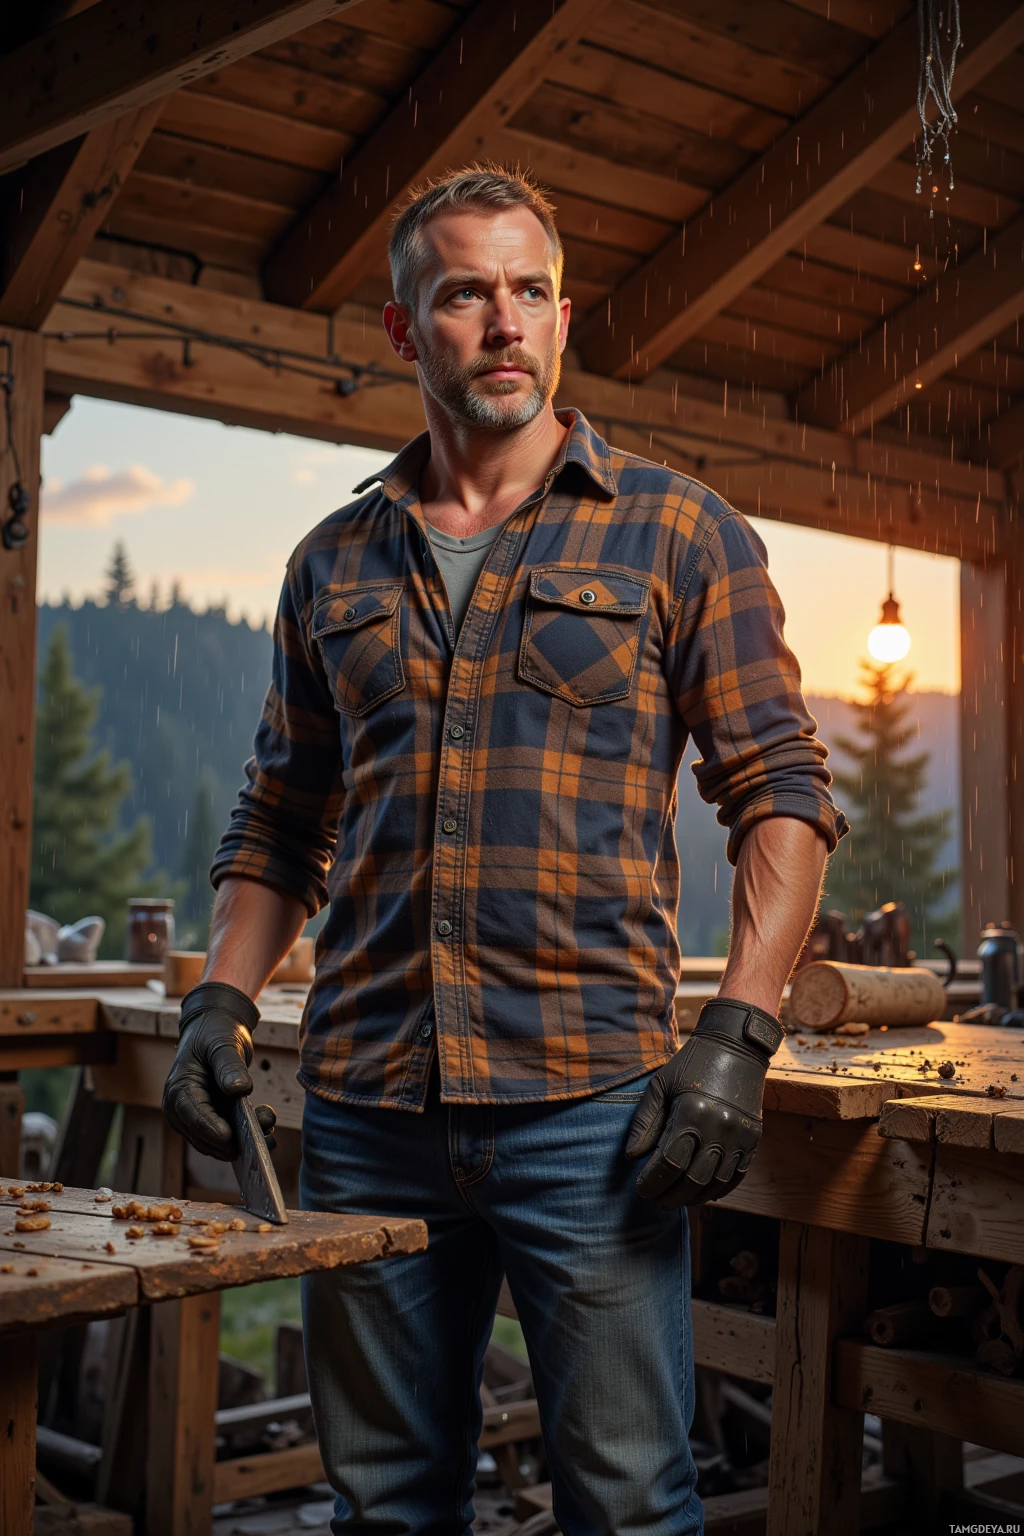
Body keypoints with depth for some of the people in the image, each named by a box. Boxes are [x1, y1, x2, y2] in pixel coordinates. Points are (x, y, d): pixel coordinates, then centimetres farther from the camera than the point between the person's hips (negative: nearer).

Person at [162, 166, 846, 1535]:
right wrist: (223, 998, 4)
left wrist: (740, 1034, -11)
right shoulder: (337, 563, 13)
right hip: (365, 1108, 4)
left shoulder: (676, 532, 3)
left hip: (589, 1101, -3)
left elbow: (782, 790, -1)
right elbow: (280, 820, 18)